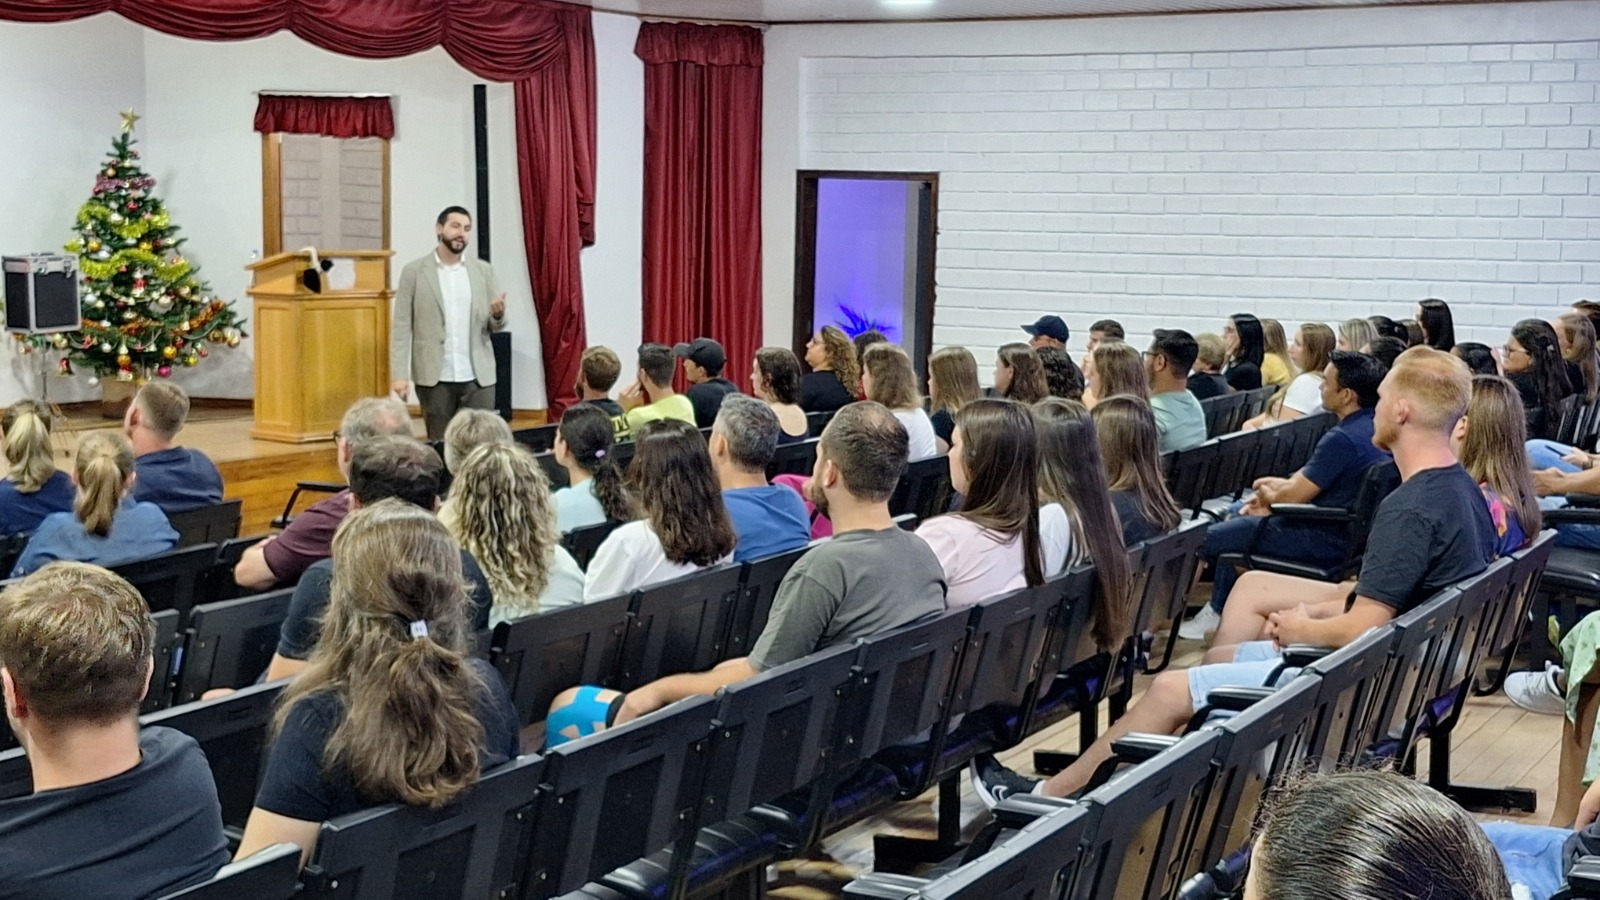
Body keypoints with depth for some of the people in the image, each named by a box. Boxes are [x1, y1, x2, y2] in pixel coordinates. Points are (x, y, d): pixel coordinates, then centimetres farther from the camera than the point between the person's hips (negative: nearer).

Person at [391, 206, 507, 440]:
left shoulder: (483, 270, 9)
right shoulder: (414, 271, 2)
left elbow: (497, 325, 11)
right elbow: (401, 326, -1)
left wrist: (498, 314, -14)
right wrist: (400, 374, -10)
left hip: (478, 377, 2)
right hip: (434, 378, -2)